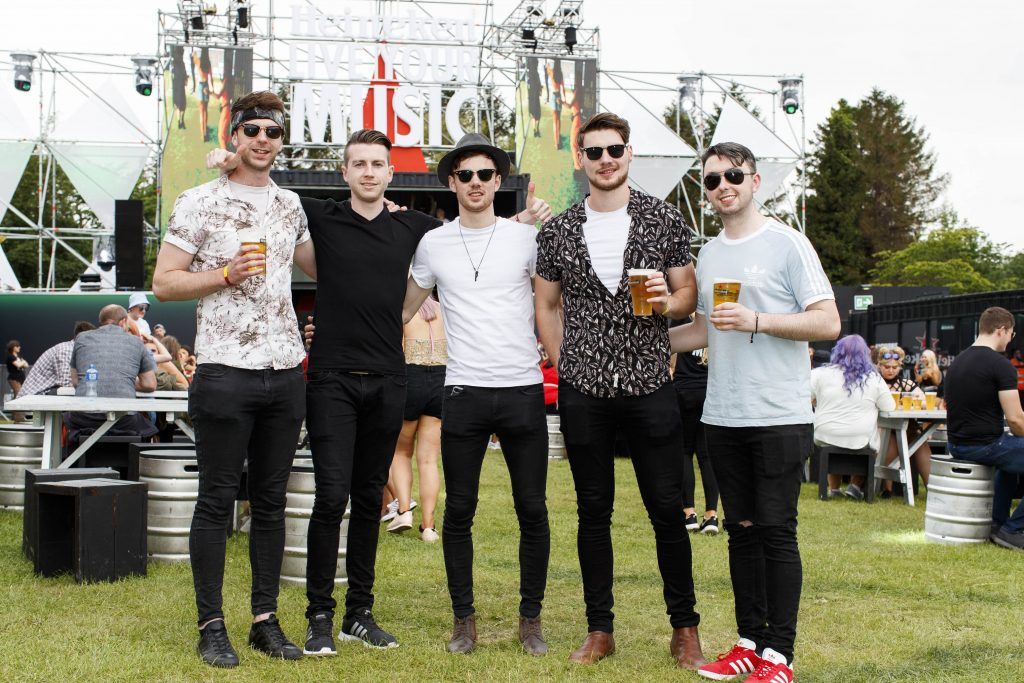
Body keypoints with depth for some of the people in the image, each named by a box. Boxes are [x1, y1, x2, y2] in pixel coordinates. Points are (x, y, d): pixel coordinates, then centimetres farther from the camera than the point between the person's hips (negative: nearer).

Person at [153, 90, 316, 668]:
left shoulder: (290, 204, 13)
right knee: (217, 500, 1)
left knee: (271, 500, 10)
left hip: (286, 372, 5)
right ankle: (212, 626, 10)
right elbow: (164, 283, -4)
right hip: (226, 371, -5)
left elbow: (316, 266, 28)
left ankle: (266, 620, 19)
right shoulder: (202, 202, -3)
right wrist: (227, 274, -16)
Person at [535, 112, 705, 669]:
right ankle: (600, 629, 17)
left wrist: (670, 301, -15)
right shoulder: (558, 231, 6)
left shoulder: (664, 220, 3)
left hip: (648, 386, -1)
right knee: (593, 511, 7)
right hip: (583, 392, 1)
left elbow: (687, 293, 7)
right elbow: (546, 306, 14)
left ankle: (684, 628, 13)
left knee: (667, 509, 1)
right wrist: (565, 367, 6)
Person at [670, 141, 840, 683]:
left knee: (776, 531, -4)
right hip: (722, 416, 6)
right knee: (742, 530, 10)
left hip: (780, 416, -6)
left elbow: (828, 322, -10)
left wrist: (757, 321, -19)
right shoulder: (708, 254, 15)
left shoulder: (786, 243, -4)